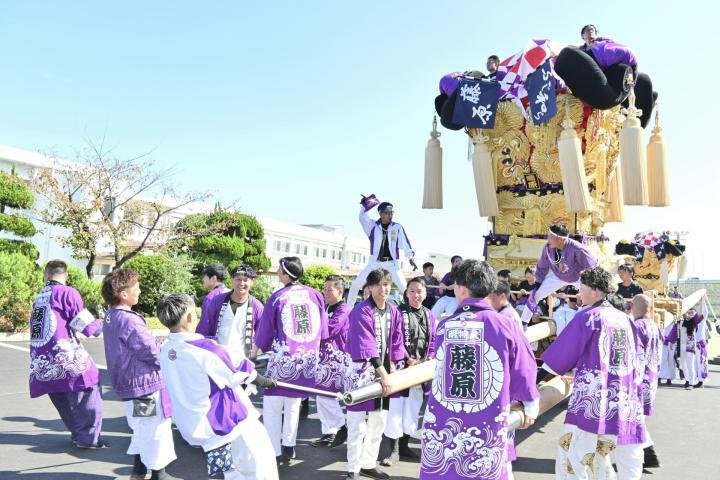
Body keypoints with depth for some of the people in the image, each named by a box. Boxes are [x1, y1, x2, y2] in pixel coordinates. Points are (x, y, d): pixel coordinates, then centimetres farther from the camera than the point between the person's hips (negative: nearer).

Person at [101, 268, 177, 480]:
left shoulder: (110, 317, 7)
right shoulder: (129, 321, -24)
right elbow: (155, 354, -23)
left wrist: (159, 348, 4)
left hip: (127, 385, 10)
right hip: (146, 384, -10)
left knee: (140, 429, 24)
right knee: (156, 430, 6)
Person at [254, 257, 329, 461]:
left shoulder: (277, 298, -7)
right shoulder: (316, 295, 1)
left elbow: (264, 333, 3)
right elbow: (323, 331, 8)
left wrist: (264, 346, 24)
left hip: (283, 358, -4)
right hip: (307, 359, 4)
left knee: (272, 405, 5)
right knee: (293, 404, 18)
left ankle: (274, 451, 4)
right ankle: (288, 447, 21)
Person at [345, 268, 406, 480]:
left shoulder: (394, 312, 6)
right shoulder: (361, 311, -15)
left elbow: (396, 343, 10)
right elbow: (366, 345, -21)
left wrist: (392, 369, 0)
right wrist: (383, 373, -24)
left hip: (384, 370, 7)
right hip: (362, 369, -7)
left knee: (379, 422, 14)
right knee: (358, 424, -4)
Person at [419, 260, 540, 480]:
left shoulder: (443, 326, -1)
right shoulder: (504, 325, -6)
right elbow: (523, 370, 1)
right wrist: (531, 404, 20)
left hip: (441, 429, 2)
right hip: (487, 430, -1)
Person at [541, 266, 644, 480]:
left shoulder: (587, 317, -6)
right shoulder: (625, 319, 12)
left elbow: (563, 350, -2)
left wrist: (543, 371, 12)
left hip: (593, 398, -7)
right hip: (626, 399, 7)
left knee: (572, 459, -2)